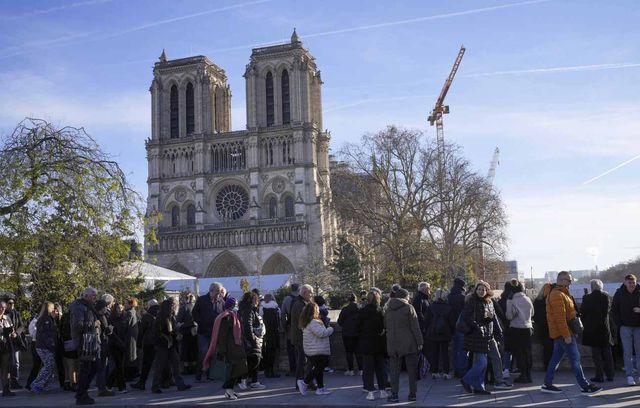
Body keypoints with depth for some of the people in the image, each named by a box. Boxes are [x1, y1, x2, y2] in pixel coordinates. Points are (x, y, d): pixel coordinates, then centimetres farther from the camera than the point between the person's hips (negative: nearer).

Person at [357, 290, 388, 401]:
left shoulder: (362, 312, -10)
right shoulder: (382, 311, -7)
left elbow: (357, 328, -4)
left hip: (366, 343, -2)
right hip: (380, 343, 2)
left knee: (368, 368, 5)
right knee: (381, 367, 13)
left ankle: (370, 392, 3)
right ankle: (382, 390, 15)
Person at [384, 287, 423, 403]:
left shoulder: (388, 309, 9)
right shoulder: (408, 308, -5)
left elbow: (385, 326, 16)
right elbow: (415, 327, -8)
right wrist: (419, 342, -5)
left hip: (393, 344, 3)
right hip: (409, 343, -3)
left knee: (394, 370, 6)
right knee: (412, 369, 7)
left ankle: (394, 394, 3)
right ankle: (412, 394, 9)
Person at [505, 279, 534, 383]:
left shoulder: (511, 300, -13)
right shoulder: (528, 299, 2)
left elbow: (509, 316, -12)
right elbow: (532, 313, 13)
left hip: (516, 329, -4)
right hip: (528, 327, 4)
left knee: (519, 353, 2)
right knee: (527, 352, 10)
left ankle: (523, 376, 1)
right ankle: (528, 375, 15)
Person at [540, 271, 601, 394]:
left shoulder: (561, 293, 17)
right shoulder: (558, 295, -18)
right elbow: (560, 317, -23)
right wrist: (566, 335, -24)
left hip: (559, 333, 10)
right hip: (564, 333, -10)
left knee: (556, 358, 12)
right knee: (575, 359, -5)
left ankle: (547, 384, 15)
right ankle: (585, 386, 0)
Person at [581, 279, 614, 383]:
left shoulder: (587, 298, -14)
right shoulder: (606, 297, -4)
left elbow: (582, 312, -6)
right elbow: (609, 309, 9)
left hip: (591, 328, -3)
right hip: (605, 327, 3)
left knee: (596, 353, 2)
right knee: (607, 352, 13)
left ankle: (599, 376, 3)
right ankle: (610, 375, 16)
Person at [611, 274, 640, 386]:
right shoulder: (619, 294, -1)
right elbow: (614, 310, 4)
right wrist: (619, 324, -3)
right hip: (625, 327, -1)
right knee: (627, 352, -1)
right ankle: (629, 376, 1)